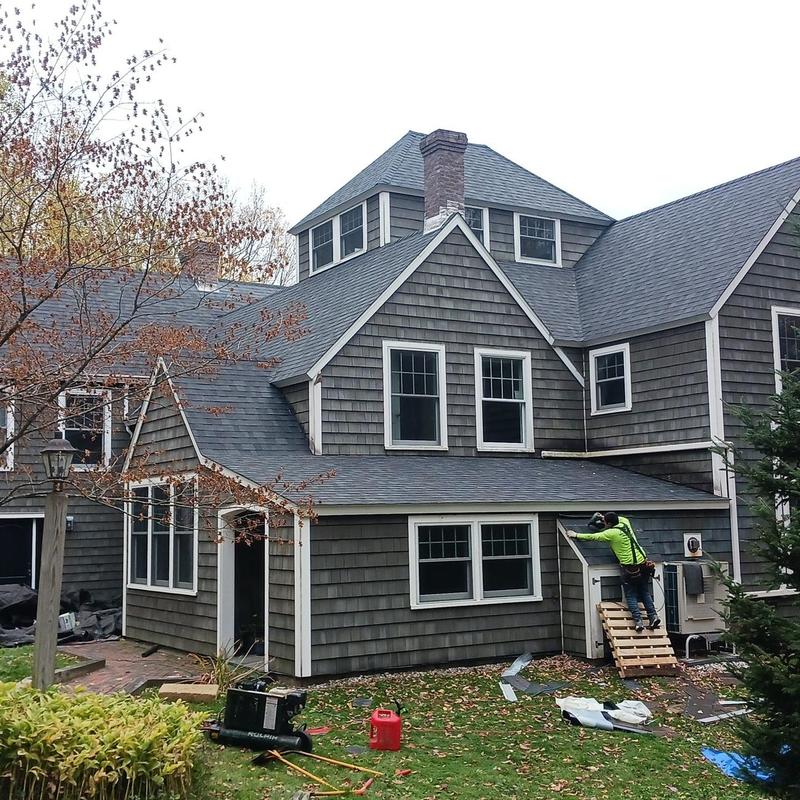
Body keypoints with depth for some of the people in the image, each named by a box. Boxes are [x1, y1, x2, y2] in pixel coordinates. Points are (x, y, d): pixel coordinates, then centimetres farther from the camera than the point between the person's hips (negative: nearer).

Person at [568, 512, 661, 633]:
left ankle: (638, 621, -6)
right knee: (645, 593, 15)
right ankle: (653, 616, 5)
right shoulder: (625, 523, 5)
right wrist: (606, 518, 30)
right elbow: (621, 518, 31)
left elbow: (593, 537, -7)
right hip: (643, 562, 6)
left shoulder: (611, 533, -13)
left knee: (631, 596, 4)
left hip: (630, 568, -6)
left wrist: (576, 535, 4)